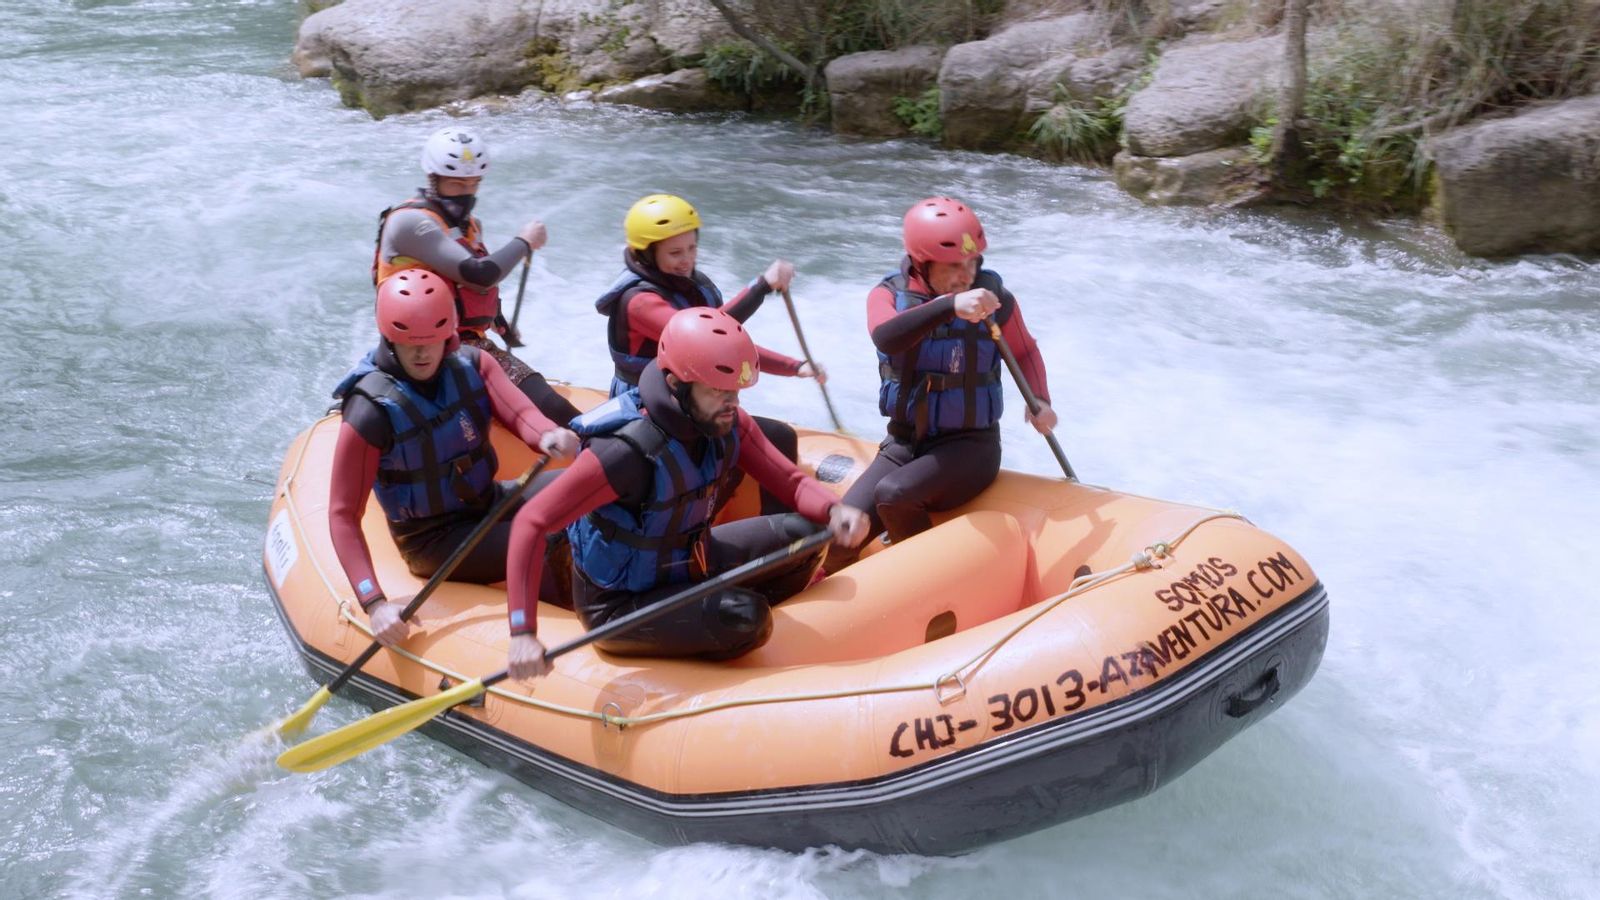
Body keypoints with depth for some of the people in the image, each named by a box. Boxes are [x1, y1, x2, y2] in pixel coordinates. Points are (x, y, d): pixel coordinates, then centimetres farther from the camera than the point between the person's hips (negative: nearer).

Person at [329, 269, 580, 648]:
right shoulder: (371, 412, -21)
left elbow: (518, 411, -24)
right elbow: (343, 516, -22)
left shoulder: (471, 364, -6)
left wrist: (547, 435, -50)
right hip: (435, 541, -6)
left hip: (489, 503, 6)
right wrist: (374, 603, -34)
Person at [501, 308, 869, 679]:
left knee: (801, 534, -5)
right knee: (745, 619, -29)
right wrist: (522, 632, -40)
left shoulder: (726, 424, -11)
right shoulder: (627, 450, -32)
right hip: (617, 607, -7)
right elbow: (530, 524, -32)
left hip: (684, 564, 7)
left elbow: (792, 482, -7)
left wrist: (834, 510, -31)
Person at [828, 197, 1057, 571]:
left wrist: (1040, 400, -7)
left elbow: (1025, 353, 12)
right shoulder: (888, 295, -6)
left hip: (969, 446, -2)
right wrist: (949, 306, -44)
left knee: (893, 494, -31)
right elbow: (886, 338, -30)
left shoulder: (994, 298, -6)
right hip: (904, 443, 2)